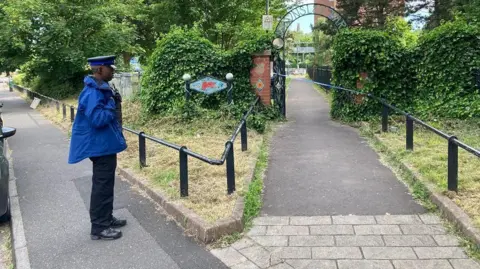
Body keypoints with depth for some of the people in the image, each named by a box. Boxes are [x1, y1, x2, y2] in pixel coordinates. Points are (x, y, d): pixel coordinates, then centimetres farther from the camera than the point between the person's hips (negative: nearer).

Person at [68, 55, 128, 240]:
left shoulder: (100, 89, 10)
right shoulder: (93, 93, -22)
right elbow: (98, 119, -29)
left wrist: (113, 102, 5)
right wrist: (112, 104, -19)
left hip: (104, 145, 11)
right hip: (101, 146, -11)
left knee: (105, 184, 18)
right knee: (102, 186, -2)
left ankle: (106, 219, 31)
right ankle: (99, 227, 8)